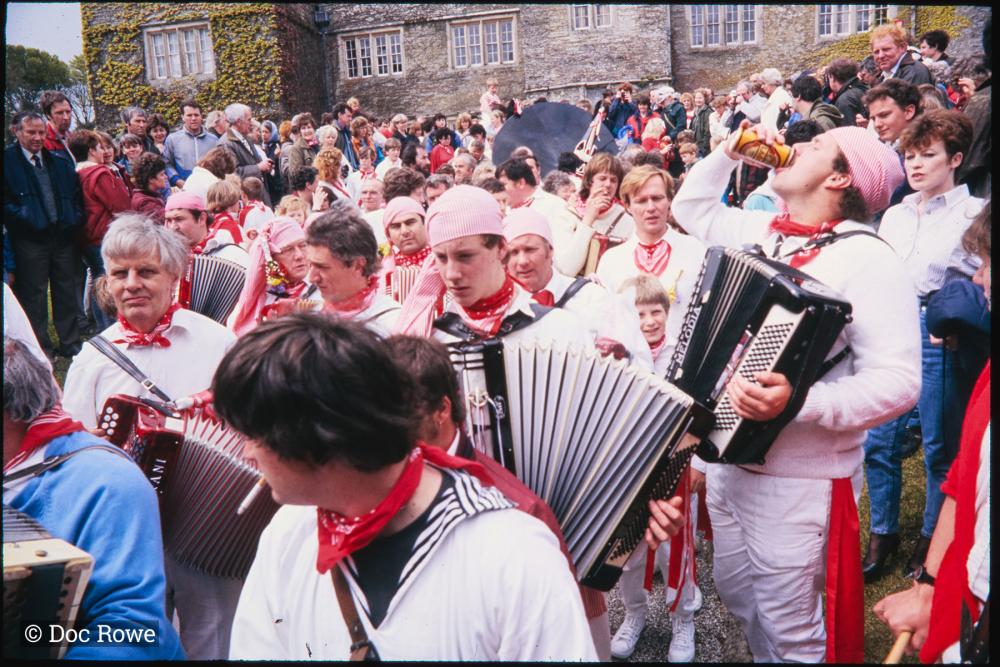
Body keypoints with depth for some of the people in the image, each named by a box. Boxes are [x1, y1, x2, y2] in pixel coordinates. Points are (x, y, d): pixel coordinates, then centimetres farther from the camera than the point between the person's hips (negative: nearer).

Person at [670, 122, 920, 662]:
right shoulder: (760, 229, 5)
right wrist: (729, 152, 8)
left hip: (796, 479, -7)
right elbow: (690, 207, 23)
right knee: (735, 591, 25)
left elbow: (897, 381, -25)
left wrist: (799, 401, -38)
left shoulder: (867, 258, -19)